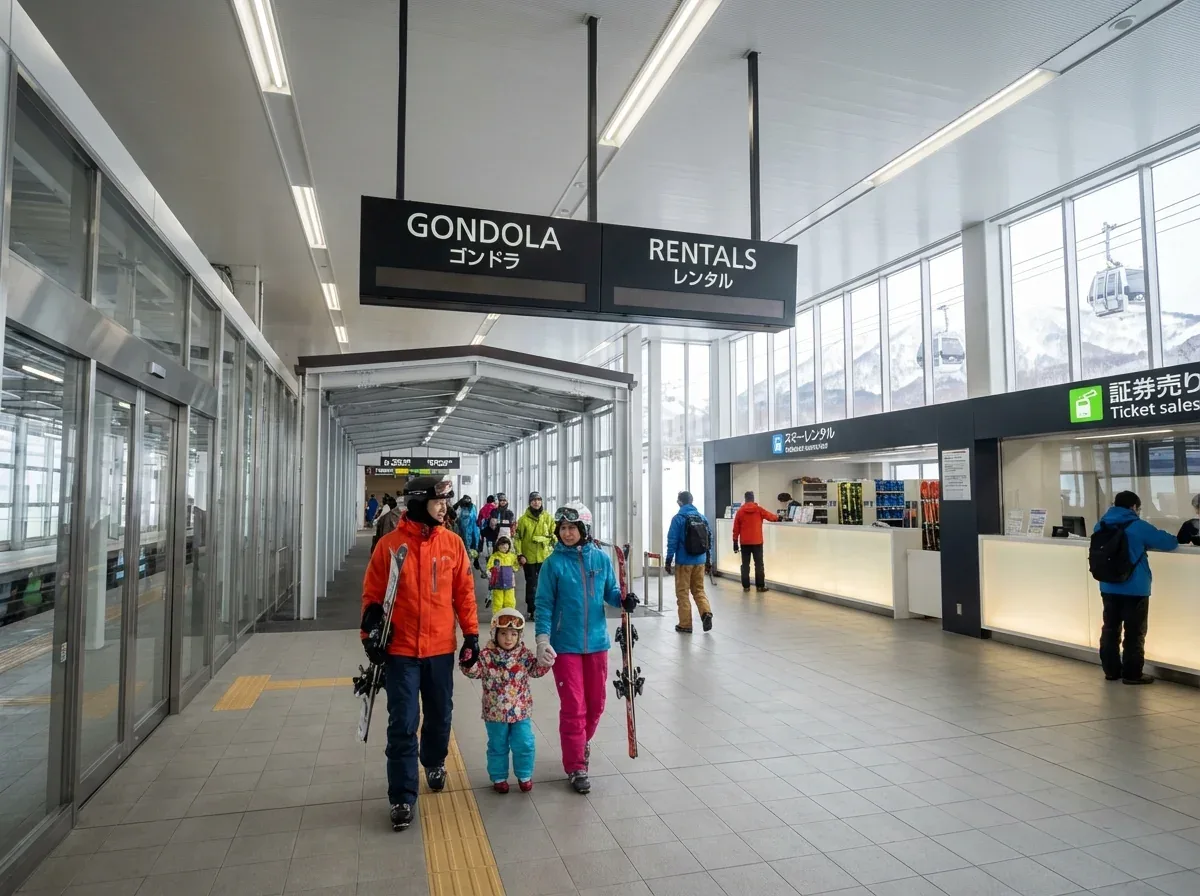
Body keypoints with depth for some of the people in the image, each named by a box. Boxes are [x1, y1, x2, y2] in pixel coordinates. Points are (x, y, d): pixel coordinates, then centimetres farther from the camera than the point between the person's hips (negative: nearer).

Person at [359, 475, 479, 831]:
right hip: (400, 649, -2)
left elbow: (464, 592, 5)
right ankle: (403, 798, 13)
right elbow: (372, 595, 0)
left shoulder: (453, 543, -1)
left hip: (441, 647, 3)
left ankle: (434, 762, 45)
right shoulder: (390, 544, -7)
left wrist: (471, 634, 3)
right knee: (403, 725, 0)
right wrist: (371, 635, -3)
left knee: (440, 715, 17)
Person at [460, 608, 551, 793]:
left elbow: (536, 670, -5)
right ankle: (499, 777, 32)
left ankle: (525, 775, 29)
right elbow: (474, 672, -14)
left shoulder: (525, 654, -4)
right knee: (497, 747, 13)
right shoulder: (487, 655, -9)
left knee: (524, 745, 9)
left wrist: (544, 660, -24)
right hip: (495, 712, -1)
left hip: (521, 711, 1)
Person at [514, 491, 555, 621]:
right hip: (529, 558, -1)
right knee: (531, 585, 5)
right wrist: (520, 555, -8)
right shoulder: (523, 519, -1)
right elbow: (517, 538, -2)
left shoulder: (548, 518, 4)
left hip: (545, 557, 1)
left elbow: (554, 536, 7)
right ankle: (532, 611, 13)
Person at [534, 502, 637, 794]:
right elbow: (544, 604, -7)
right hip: (565, 646, -3)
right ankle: (575, 767, 16)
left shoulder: (601, 558, -2)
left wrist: (623, 600, -13)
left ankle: (582, 743, 43)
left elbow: (610, 592, 8)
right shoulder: (554, 563, -8)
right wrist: (542, 640, -16)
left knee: (596, 702, 15)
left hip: (596, 642, 3)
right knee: (573, 707, 0)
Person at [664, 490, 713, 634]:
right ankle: (706, 612, -5)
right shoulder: (702, 517, 4)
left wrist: (668, 561, -5)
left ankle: (685, 624, 9)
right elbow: (709, 539, 8)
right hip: (700, 561, 5)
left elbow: (672, 541, -12)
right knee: (699, 590, 17)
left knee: (683, 592, 6)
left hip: (683, 562, -4)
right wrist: (708, 560, 15)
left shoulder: (678, 518, -10)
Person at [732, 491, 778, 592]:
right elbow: (771, 516, 13)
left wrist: (735, 542, 6)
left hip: (744, 542, 1)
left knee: (745, 565, 6)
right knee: (759, 564, 5)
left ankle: (746, 586, 6)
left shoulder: (740, 511, 1)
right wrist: (777, 518, 35)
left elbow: (736, 529, 1)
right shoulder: (759, 509, -1)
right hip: (757, 542, -1)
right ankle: (760, 586, 7)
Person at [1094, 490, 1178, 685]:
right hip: (1134, 589, -5)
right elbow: (1169, 542, -5)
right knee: (1134, 632, 3)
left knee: (1110, 629, 12)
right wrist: (1174, 539, 19)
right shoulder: (1138, 527, -11)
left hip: (1108, 587, 6)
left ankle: (1111, 670, 18)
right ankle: (1132, 674, 7)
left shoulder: (1101, 526, 7)